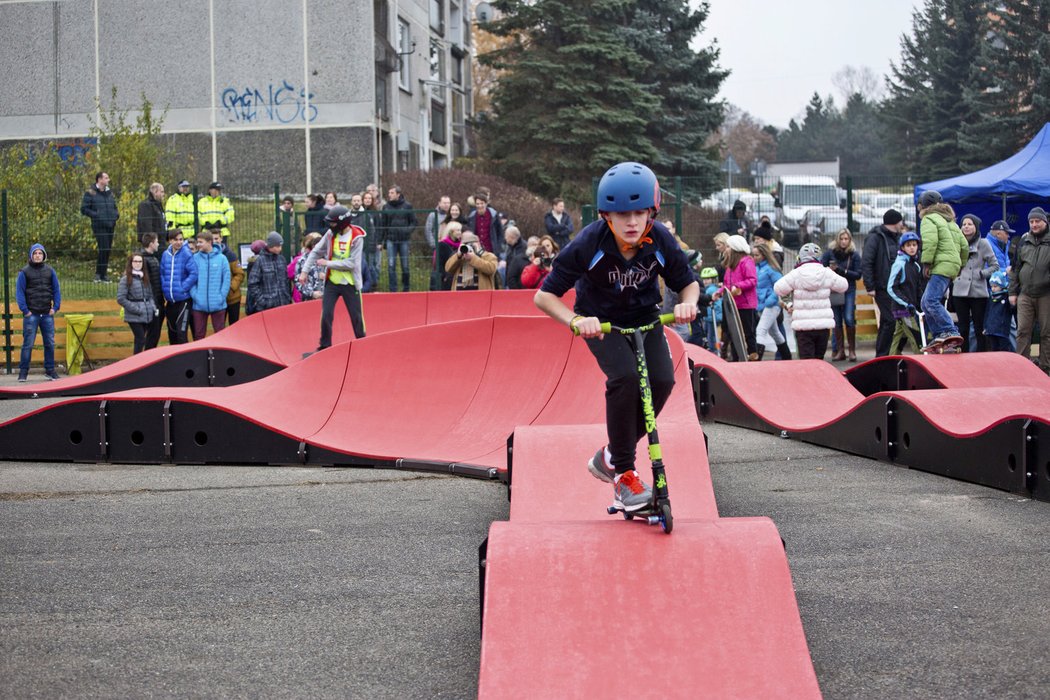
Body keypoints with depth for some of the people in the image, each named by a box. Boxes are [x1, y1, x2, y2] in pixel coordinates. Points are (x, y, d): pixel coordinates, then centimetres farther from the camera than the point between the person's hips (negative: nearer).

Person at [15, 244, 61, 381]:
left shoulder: (50, 271, 9)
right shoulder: (24, 272, 0)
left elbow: (56, 290, 11)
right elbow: (19, 292, -2)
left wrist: (55, 307, 1)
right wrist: (24, 310, -9)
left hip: (47, 314, 3)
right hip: (31, 314, -3)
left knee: (50, 343, 5)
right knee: (28, 344, -4)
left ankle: (50, 370, 15)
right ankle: (23, 371, 2)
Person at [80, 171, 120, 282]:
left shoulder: (109, 193, 16)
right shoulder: (90, 193, -4)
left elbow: (114, 207, 28)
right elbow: (84, 209, -7)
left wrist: (116, 214, 7)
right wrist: (96, 215, -18)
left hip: (110, 226, 7)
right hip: (99, 226, -7)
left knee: (108, 250, 7)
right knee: (104, 249, -16)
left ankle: (103, 275, 15)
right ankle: (98, 274, -6)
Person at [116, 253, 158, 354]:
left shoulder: (145, 277, 15)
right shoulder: (126, 279, -6)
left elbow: (150, 295, 21)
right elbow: (121, 299, -10)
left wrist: (153, 307, 2)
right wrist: (136, 309, -13)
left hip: (147, 315, 6)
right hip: (135, 317, -6)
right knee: (140, 340, -10)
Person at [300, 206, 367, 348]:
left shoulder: (357, 237, -15)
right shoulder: (331, 234, -2)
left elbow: (352, 263, -20)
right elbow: (316, 251, 6)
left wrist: (327, 263, -18)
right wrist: (305, 271, -1)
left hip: (350, 284, -3)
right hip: (331, 282, 3)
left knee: (356, 317, 5)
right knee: (326, 315, -2)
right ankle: (324, 346, 11)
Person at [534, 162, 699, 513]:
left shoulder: (661, 241, -22)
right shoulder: (588, 244, -30)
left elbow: (688, 281, -3)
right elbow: (545, 295, -24)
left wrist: (688, 303, -26)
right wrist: (576, 321, -41)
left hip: (645, 318, 3)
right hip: (600, 321, -3)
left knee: (662, 379, -20)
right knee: (625, 376, -30)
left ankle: (610, 457, 1)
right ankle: (624, 473, -15)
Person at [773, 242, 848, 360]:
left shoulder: (796, 274, -9)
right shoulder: (827, 273, -1)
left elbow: (778, 289, -4)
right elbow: (843, 285, 12)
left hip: (803, 325, -3)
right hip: (823, 324, 3)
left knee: (806, 359, -4)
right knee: (819, 358, 15)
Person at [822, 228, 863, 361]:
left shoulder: (854, 255, 0)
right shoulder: (829, 253, 2)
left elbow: (858, 274, -4)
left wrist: (841, 271, -15)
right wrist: (829, 270, -22)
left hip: (849, 291, -1)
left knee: (849, 319, -10)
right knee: (836, 321, 3)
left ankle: (852, 350, 3)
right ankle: (839, 350, 11)